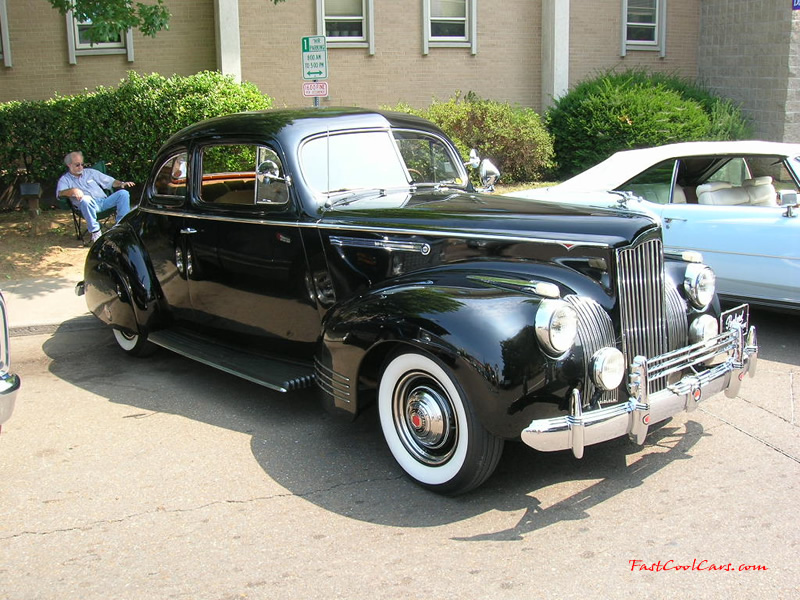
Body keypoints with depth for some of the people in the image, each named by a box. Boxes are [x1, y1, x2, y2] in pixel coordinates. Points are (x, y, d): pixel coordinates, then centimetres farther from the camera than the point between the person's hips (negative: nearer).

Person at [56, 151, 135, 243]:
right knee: (85, 199, -40)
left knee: (123, 193, -19)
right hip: (89, 205, -4)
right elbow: (60, 192, -8)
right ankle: (95, 232, -33)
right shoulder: (65, 179, 13)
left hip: (104, 202, 4)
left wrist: (122, 184, 2)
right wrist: (73, 191, -28)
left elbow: (111, 181, 23)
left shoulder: (90, 172, 25)